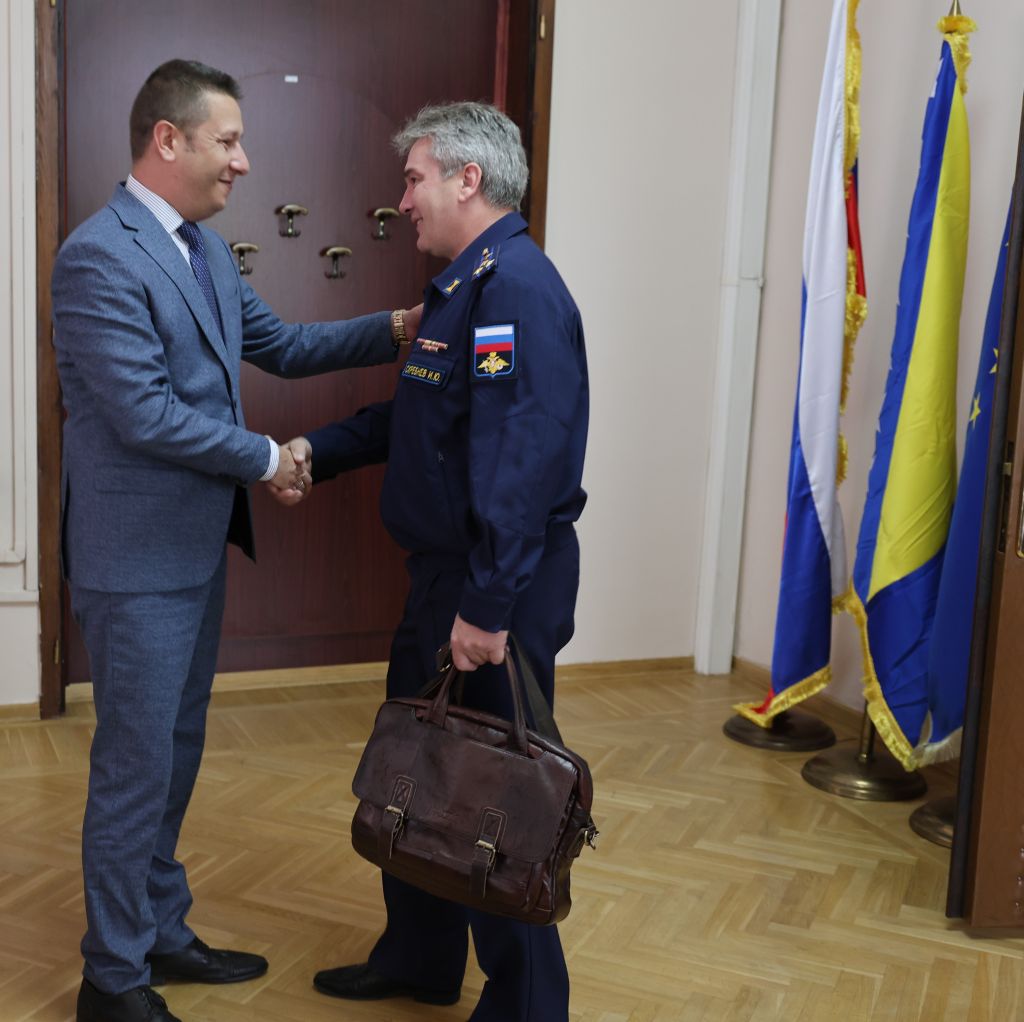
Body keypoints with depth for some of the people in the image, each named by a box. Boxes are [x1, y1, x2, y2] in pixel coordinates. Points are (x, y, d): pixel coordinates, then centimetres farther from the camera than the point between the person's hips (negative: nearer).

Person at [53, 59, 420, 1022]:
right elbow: (145, 414, -23)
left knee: (175, 755, 19)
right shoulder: (97, 258, -19)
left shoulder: (203, 248, 10)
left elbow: (282, 345, 15)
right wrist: (267, 459, -12)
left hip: (196, 547, 9)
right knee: (134, 765, 3)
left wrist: (397, 327, 4)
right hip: (136, 557, -9)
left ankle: (161, 931, 36)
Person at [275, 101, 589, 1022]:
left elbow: (518, 456, -28)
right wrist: (319, 452, 15)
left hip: (497, 590, -10)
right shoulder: (463, 285, 15)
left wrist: (488, 606, -29)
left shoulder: (514, 286, -19)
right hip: (442, 571, 11)